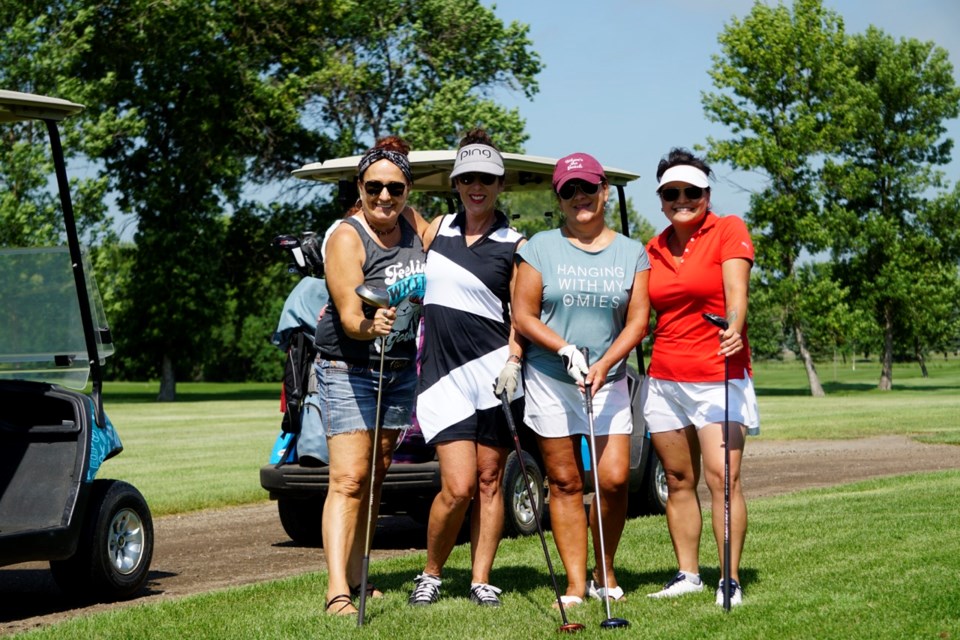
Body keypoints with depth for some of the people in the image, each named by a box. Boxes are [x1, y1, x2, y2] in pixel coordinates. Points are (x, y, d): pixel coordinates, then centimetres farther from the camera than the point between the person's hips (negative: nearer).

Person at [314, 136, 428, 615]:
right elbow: (349, 315, -25)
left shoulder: (412, 223, 2)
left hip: (400, 369, 7)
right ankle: (338, 591, -19)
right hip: (348, 369, -7)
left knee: (375, 477, 11)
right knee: (348, 480, -13)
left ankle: (356, 575, 20)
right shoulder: (347, 238, -16)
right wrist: (368, 326, -45)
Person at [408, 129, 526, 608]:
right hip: (441, 371, 1)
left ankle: (481, 579, 15)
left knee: (489, 480, 4)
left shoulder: (514, 245, 3)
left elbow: (521, 314, 1)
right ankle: (431, 573, 12)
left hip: (492, 368, -1)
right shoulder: (438, 228, 10)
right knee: (458, 486, -8)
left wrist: (513, 362, -14)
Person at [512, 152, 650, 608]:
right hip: (549, 380, -1)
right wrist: (566, 350, -15)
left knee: (614, 478, -9)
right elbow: (523, 315, -1)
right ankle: (576, 583, 6)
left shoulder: (632, 253, 6)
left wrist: (604, 364, -15)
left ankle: (605, 573, 11)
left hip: (609, 380, 1)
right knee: (564, 482, 1)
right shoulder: (540, 247, 2)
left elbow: (638, 320, 1)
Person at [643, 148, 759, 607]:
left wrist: (734, 327, -34)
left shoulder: (729, 230, 0)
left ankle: (731, 579, -7)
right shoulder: (653, 250, 13)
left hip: (719, 375, -5)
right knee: (678, 480, 8)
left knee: (722, 477, -12)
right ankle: (687, 574, 16)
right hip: (664, 377, 5)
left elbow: (736, 288, -14)